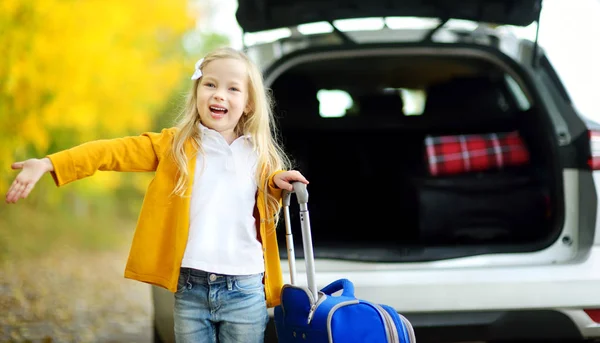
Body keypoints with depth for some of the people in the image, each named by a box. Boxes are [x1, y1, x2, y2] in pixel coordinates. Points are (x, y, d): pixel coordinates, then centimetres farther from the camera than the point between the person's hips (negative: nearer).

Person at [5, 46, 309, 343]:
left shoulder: (259, 156, 7)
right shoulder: (175, 145, 3)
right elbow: (117, 150, -6)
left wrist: (277, 182, 2)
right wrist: (49, 163, -16)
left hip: (245, 291, 1)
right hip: (191, 288, -1)